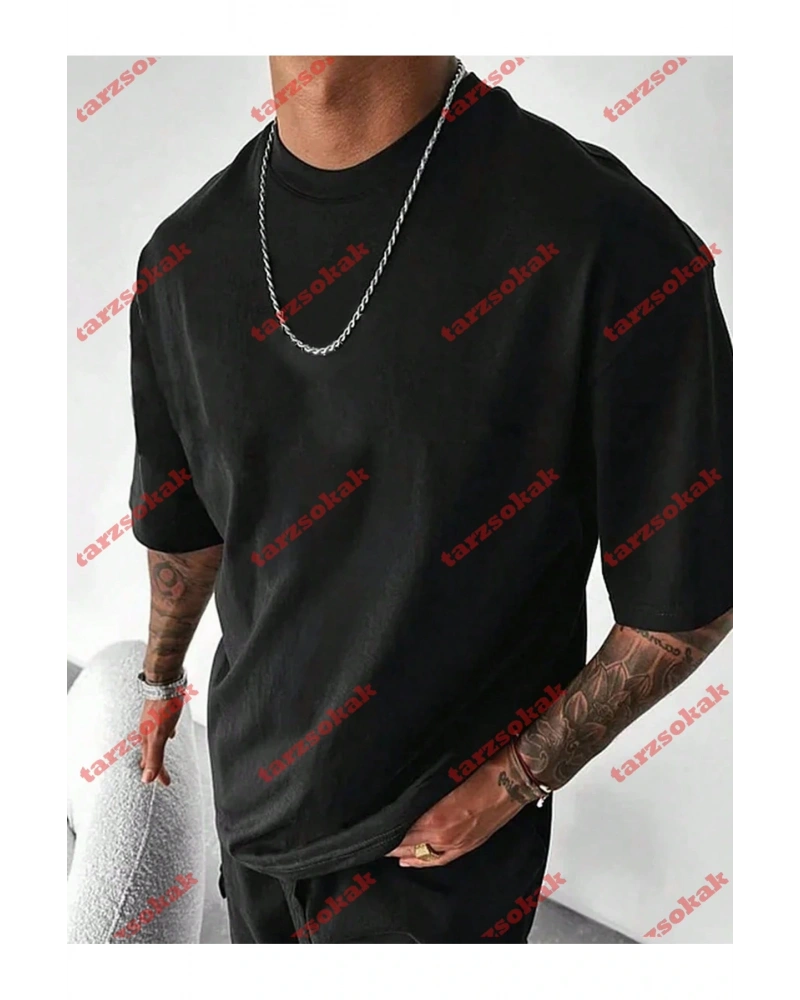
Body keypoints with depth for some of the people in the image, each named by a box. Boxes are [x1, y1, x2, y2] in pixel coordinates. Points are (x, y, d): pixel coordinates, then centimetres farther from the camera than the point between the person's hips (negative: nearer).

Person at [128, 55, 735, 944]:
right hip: (249, 786, 5)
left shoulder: (606, 244, -25)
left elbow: (687, 599, -15)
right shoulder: (187, 255, -6)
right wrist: (161, 677, 24)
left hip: (437, 841, -5)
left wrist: (516, 782, -12)